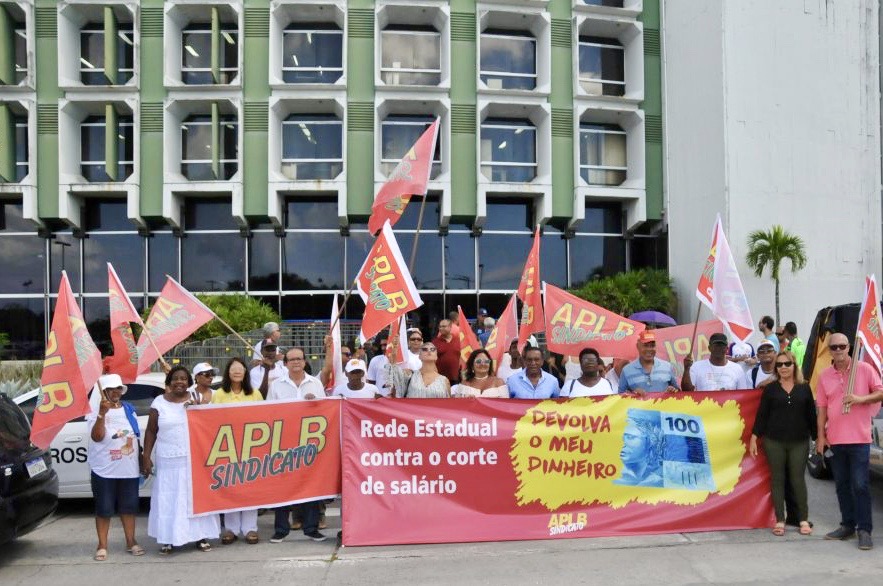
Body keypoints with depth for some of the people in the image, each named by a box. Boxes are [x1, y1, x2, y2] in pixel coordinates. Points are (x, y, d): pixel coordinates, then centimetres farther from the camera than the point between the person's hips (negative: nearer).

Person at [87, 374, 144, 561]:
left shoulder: (129, 409, 9)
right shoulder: (96, 411, -7)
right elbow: (96, 437, -21)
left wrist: (142, 460, 13)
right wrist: (102, 413, -32)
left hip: (129, 468, 4)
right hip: (104, 469, -4)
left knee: (129, 506, 10)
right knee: (104, 508, 3)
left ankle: (131, 542, 20)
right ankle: (102, 546, 14)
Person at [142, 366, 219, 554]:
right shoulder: (159, 403, 3)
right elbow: (151, 431, 5)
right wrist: (146, 457, 0)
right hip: (168, 462, 0)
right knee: (168, 500, 3)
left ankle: (201, 536, 14)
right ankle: (168, 539, 12)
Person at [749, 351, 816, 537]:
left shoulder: (804, 388, 6)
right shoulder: (770, 388, 3)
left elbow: (811, 414, 8)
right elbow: (761, 414, 2)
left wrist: (817, 438, 6)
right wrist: (754, 438, -2)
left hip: (799, 441, 0)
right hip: (774, 441, 0)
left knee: (798, 479, 2)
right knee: (777, 479, 3)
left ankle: (804, 520, 16)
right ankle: (780, 521, 10)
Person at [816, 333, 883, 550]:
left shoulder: (865, 369, -2)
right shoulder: (824, 375, 6)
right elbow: (822, 408, 8)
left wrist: (861, 399, -19)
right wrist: (821, 436, 4)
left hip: (859, 438, -3)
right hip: (834, 439, 4)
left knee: (860, 485, -4)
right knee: (842, 484, 11)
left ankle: (864, 530, 4)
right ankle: (848, 525, 22)